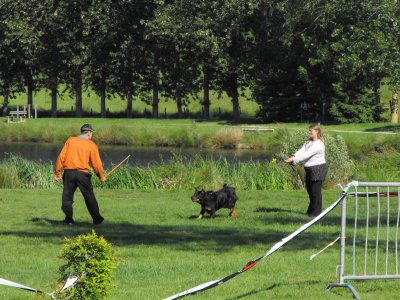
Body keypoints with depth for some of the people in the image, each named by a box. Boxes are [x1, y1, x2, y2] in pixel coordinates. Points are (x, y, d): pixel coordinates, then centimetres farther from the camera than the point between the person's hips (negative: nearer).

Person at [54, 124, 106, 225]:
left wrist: (57, 173, 6)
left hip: (68, 172, 2)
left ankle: (69, 219, 2)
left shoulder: (70, 141, 8)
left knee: (67, 197, 8)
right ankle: (97, 219, 12)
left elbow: (61, 157, 3)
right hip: (83, 173, -2)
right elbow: (96, 163, 0)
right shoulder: (92, 145, 1)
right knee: (89, 197, 8)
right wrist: (101, 176, 14)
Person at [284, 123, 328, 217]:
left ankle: (316, 211, 6)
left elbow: (306, 154, -24)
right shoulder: (308, 142, 12)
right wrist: (293, 158, -19)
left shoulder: (318, 144, -18)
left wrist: (293, 159, -27)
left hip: (318, 168, -9)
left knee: (316, 191, -4)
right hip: (309, 169, 9)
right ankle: (311, 210, 28)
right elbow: (301, 151, -1)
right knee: (309, 190, 15)